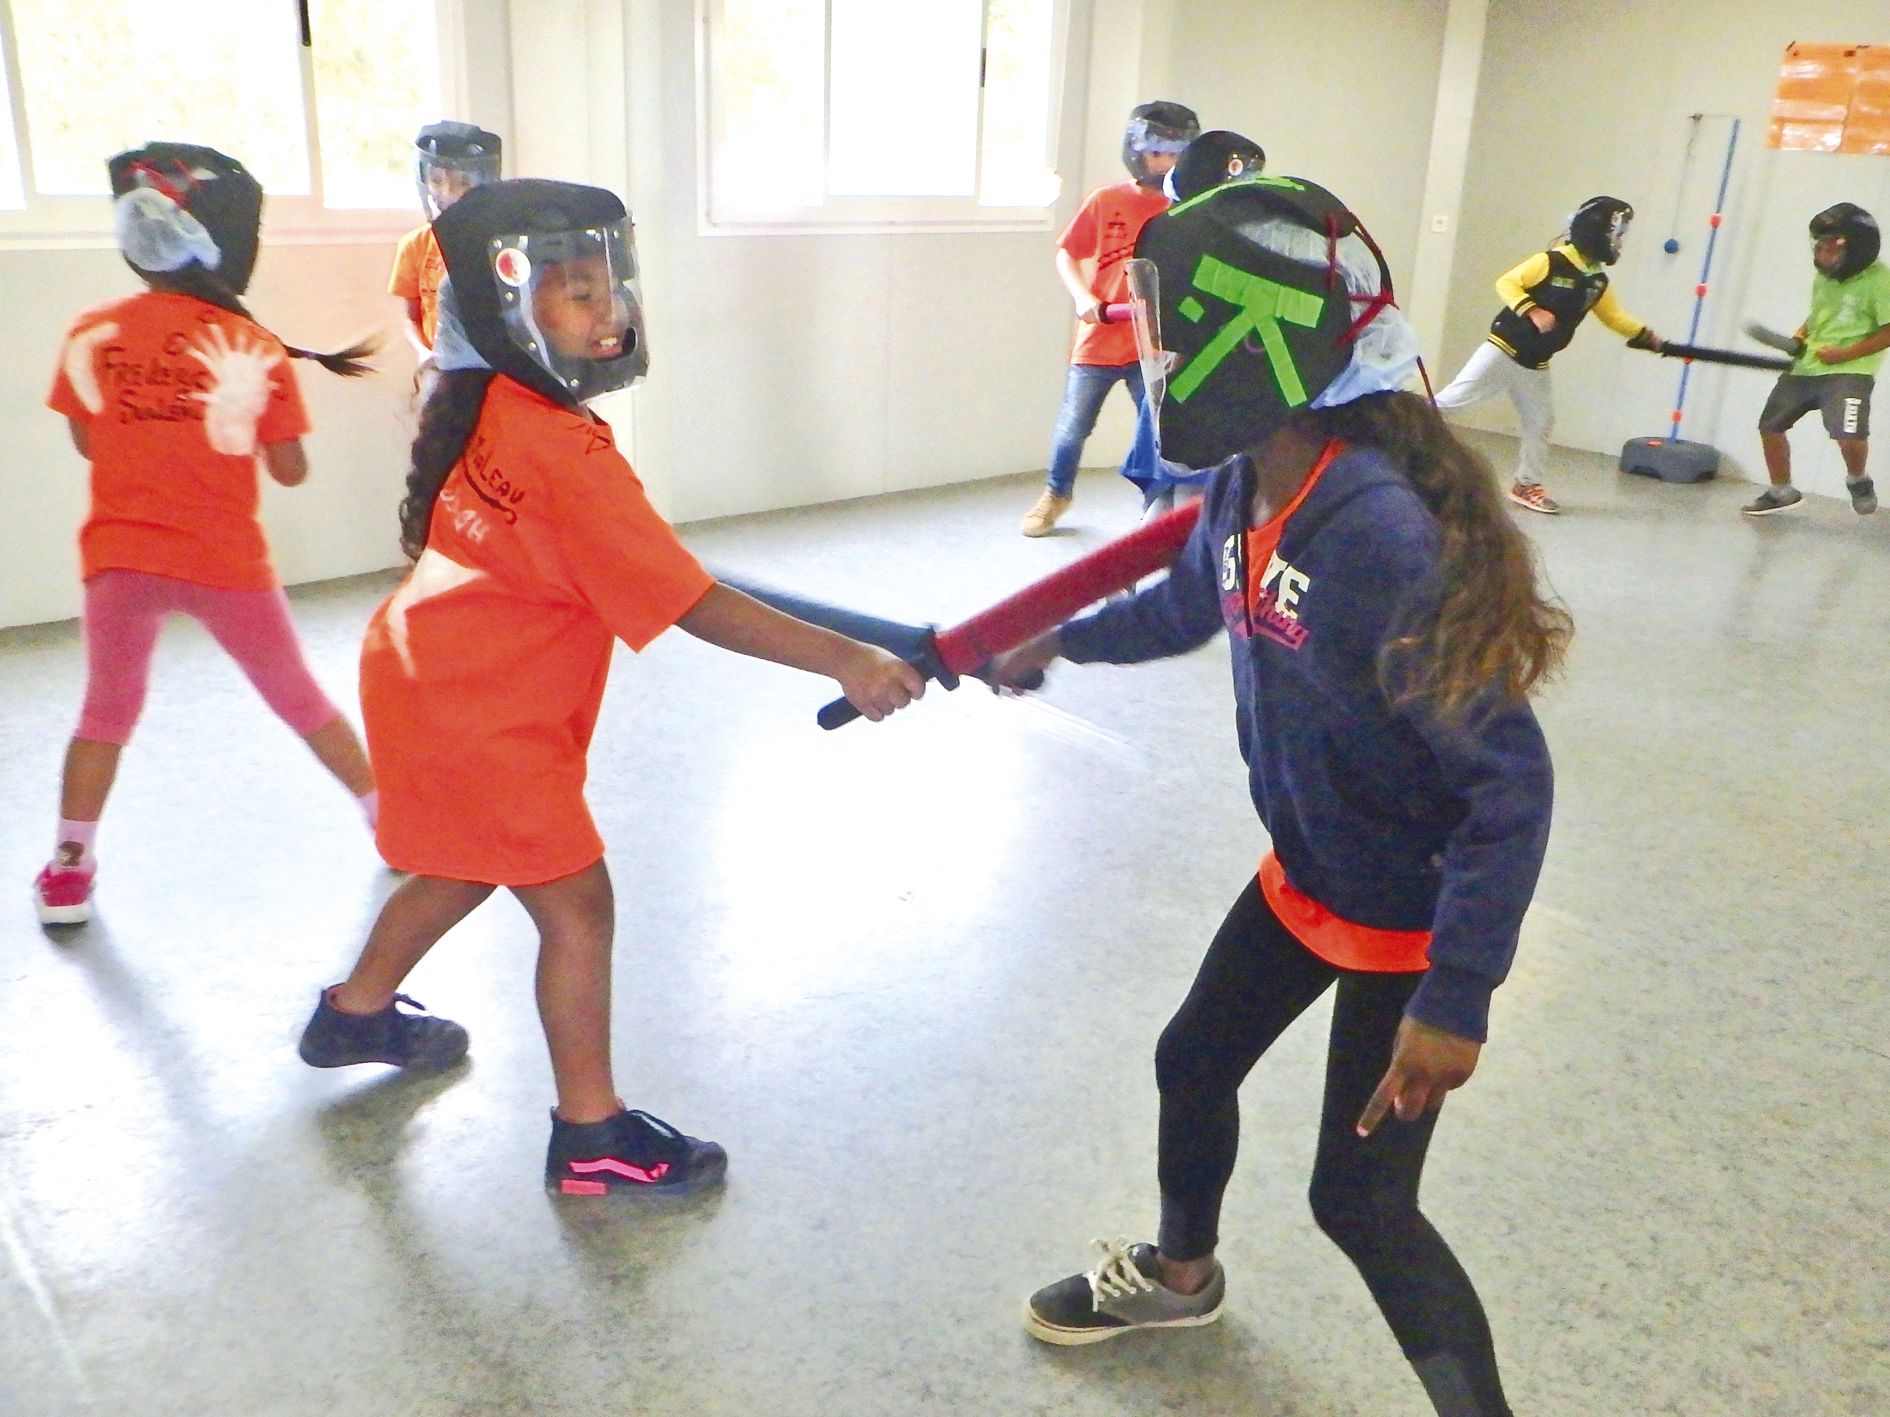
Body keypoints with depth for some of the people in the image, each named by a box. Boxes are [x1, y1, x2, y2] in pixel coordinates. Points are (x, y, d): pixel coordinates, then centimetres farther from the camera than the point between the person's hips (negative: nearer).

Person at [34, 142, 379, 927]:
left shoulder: (91, 334, -2)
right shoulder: (257, 349, -9)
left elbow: (89, 443, 10)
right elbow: (290, 471, -3)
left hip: (120, 556, 2)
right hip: (226, 561, -1)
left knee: (107, 713, 18)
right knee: (301, 700, 14)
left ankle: (68, 871, 21)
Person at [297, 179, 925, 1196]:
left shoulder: (478, 408, 0)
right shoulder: (567, 453, -27)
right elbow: (693, 607, -31)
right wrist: (843, 661, -32)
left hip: (422, 669, 10)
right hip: (474, 708, -10)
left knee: (467, 869, 28)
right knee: (576, 904, -2)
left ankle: (357, 1014, 51)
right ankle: (592, 1139, 10)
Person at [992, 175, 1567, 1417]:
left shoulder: (1381, 535, -33)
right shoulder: (1244, 492, -8)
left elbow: (1508, 780, -30)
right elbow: (1187, 605, 16)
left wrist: (1456, 995, -29)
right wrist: (1058, 641, 31)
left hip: (1412, 917, -8)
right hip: (1303, 878, 8)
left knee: (1361, 1200, 1)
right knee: (1193, 1062, 22)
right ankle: (1182, 1274, 51)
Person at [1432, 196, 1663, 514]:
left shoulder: (1598, 281, 8)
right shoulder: (1551, 262, -14)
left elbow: (1615, 318, 16)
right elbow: (1506, 283, -15)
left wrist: (1651, 339, 9)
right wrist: (1532, 311, -27)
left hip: (1535, 364, 7)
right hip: (1504, 348, -7)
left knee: (1541, 422, 8)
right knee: (1455, 397, -14)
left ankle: (1527, 485, 19)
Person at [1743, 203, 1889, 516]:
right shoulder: (1823, 274, 7)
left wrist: (1843, 354, -18)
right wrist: (1801, 336, 6)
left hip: (1849, 370, -7)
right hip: (1805, 366, 7)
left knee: (1848, 434, -24)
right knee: (1769, 425, 8)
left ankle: (1857, 481, 10)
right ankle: (1781, 491, 27)